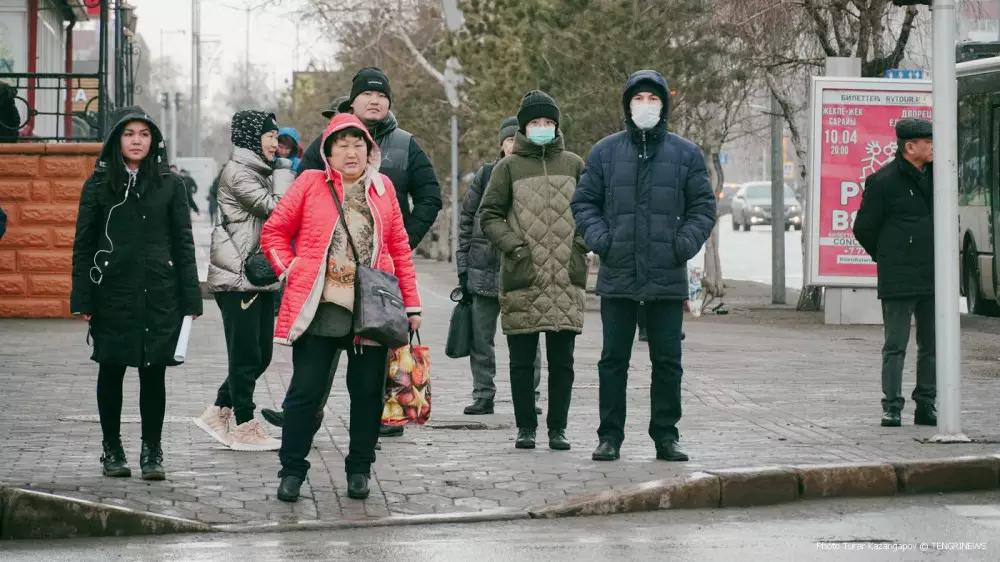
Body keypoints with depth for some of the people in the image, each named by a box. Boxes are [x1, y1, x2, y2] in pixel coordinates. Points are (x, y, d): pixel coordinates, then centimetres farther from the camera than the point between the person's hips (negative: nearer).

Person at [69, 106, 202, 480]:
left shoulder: (169, 185, 6)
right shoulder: (99, 185, 4)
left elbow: (184, 244, 6)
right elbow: (83, 245, 3)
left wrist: (190, 299, 0)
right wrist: (82, 299, -4)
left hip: (159, 294, 0)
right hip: (113, 294, 0)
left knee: (154, 372, 1)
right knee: (111, 370, 6)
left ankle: (152, 451, 11)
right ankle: (112, 449, 18)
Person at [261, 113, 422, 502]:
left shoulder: (383, 188, 11)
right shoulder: (310, 183, 4)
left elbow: (399, 247, 13)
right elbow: (274, 232, 8)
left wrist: (411, 303, 10)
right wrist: (290, 271, -5)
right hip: (319, 309, -2)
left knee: (367, 392, 6)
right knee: (306, 390, -1)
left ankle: (359, 470, 19)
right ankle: (292, 470, 10)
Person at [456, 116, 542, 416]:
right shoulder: (485, 175, 7)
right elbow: (467, 220, 10)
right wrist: (463, 265, 5)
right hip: (484, 267, 2)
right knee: (481, 337, 5)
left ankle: (529, 396, 7)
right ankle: (483, 396, 13)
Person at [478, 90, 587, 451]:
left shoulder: (574, 165, 11)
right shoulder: (508, 167, 5)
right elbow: (488, 215, 4)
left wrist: (581, 244, 2)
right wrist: (512, 245, -9)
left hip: (566, 279, 1)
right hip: (523, 279, -1)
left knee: (562, 361, 4)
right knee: (522, 361, 3)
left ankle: (558, 427, 11)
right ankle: (525, 427, 11)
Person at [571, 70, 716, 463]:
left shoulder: (686, 154, 5)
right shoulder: (605, 152, 6)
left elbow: (704, 206, 7)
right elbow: (584, 201, 9)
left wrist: (686, 243, -7)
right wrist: (599, 239, -6)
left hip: (668, 279, 0)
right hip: (617, 277, 0)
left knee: (667, 361, 5)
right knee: (613, 360, 4)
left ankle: (666, 435, 13)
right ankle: (610, 435, 11)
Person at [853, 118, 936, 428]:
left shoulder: (935, 176, 10)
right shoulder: (884, 180, -8)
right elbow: (863, 228, -2)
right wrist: (888, 259, 6)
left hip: (933, 277, 6)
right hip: (899, 280, -6)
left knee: (932, 344, 8)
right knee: (895, 345, -2)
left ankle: (926, 405, 15)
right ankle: (892, 408, 2)